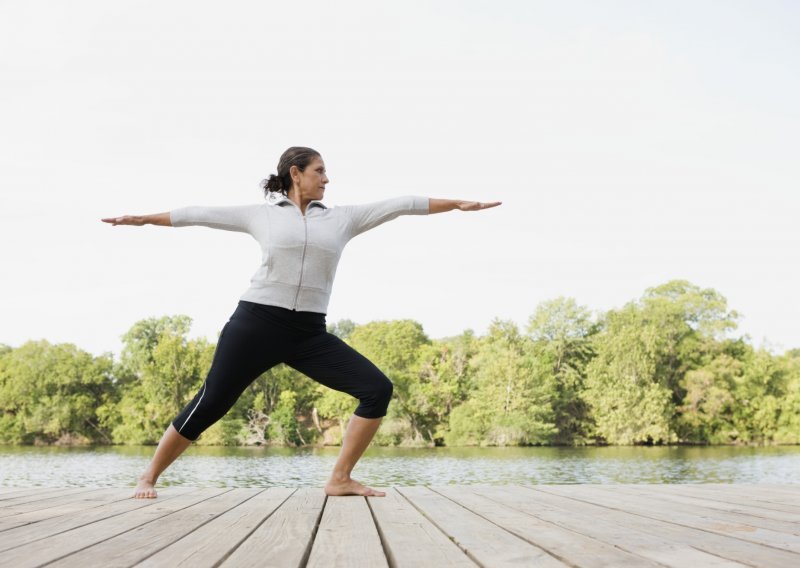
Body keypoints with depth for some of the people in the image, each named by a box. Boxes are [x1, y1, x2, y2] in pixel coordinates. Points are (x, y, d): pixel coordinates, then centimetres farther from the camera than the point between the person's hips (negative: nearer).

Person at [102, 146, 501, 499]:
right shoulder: (261, 215, 8)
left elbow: (399, 205, 13)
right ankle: (149, 476, 13)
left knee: (377, 388, -10)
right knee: (209, 405, -5)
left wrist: (458, 204, 13)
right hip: (256, 323, -3)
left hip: (310, 334, 3)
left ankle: (340, 479, -5)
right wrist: (142, 219, 15)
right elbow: (201, 215, 13)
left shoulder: (342, 218, 14)